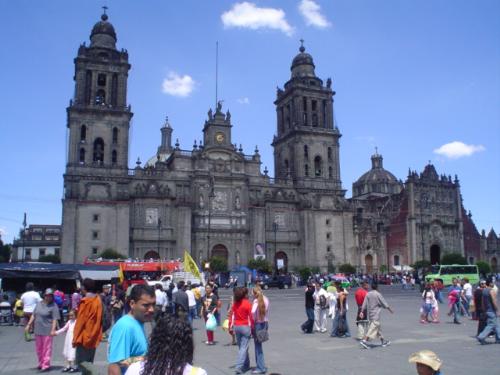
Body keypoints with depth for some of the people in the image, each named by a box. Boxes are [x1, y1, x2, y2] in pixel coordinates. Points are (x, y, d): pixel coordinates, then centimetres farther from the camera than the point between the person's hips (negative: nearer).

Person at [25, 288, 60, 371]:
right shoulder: (39, 304, 9)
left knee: (46, 348, -2)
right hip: (38, 330, 6)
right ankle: (41, 363, 29)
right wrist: (29, 325, 11)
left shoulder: (54, 306, -10)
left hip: (47, 331, -6)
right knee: (39, 348, 16)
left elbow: (55, 319, -14)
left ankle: (46, 365, 5)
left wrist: (53, 330, -20)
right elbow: (33, 315, 16)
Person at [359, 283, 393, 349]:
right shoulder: (378, 294, -12)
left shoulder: (368, 294, 4)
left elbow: (364, 304, 2)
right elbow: (384, 304, -6)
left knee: (377, 327, 17)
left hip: (369, 314, 7)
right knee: (373, 328, -7)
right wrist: (390, 309, 8)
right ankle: (364, 341, -17)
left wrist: (362, 312, 6)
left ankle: (383, 341, 28)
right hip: (376, 314, -7)